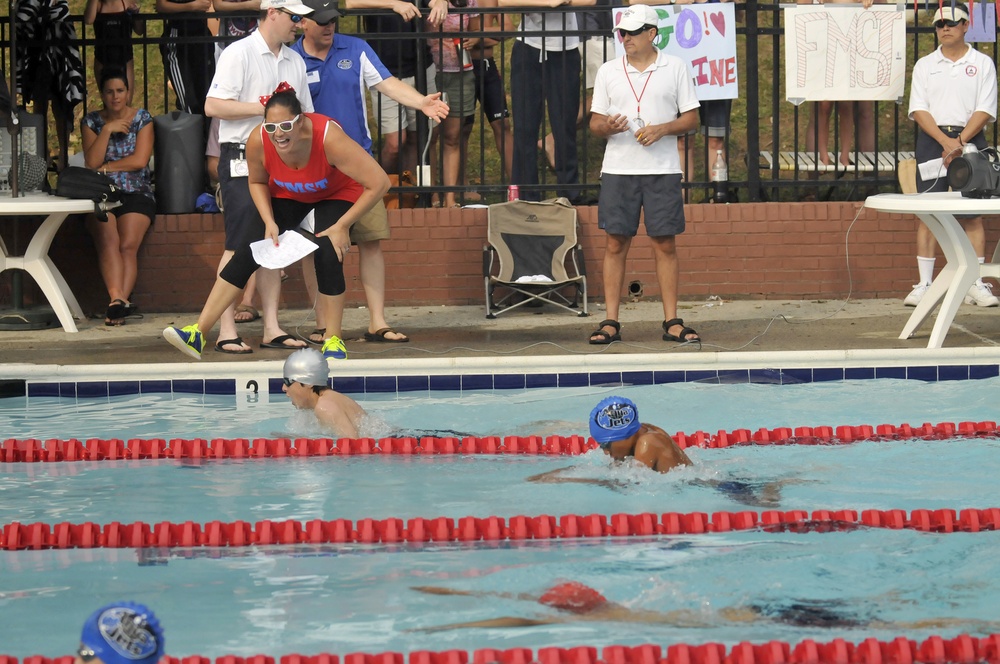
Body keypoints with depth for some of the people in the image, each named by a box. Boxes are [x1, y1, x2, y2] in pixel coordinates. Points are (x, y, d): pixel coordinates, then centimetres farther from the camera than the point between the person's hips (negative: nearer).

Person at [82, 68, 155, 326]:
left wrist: (105, 167, 0)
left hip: (136, 192, 0)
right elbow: (91, 163, -1)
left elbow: (140, 160, -3)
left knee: (128, 245, -25)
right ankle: (119, 299, -43)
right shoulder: (92, 121, 11)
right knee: (108, 240, -28)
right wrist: (107, 130, -7)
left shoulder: (142, 118, 8)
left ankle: (117, 302, -34)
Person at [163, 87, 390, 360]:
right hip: (288, 194, 3)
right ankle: (197, 334, -10)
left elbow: (379, 183, -36)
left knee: (328, 252, -24)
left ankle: (333, 342, -5)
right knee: (248, 251, -9)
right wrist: (270, 222, -18)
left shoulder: (328, 137, -41)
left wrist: (342, 226, -30)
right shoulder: (257, 141, -29)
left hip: (336, 194, -3)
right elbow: (257, 182, -4)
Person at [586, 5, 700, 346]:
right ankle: (610, 322, 3)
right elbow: (595, 122, 11)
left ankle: (672, 323, 5)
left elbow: (691, 119, 4)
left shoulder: (675, 67, 5)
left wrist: (661, 129, -13)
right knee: (616, 243, 0)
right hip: (618, 168, 1)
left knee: (665, 243, 0)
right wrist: (607, 126, -12)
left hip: (662, 169, -1)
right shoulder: (608, 71, 9)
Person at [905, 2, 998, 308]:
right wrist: (945, 141, -13)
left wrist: (960, 141, -14)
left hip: (969, 141, -1)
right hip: (931, 141, 1)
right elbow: (919, 110, 1)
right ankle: (924, 285, 0)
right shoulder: (925, 65, 9)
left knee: (972, 214, -2)